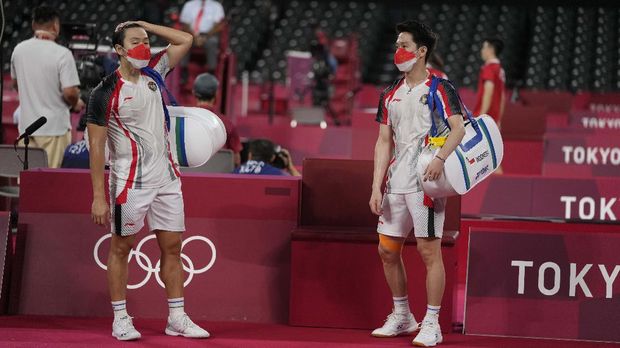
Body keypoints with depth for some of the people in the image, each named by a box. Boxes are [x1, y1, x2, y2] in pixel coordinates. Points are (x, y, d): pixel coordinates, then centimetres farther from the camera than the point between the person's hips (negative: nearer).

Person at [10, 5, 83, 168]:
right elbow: (69, 92, -18)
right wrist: (76, 104, 3)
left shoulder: (19, 50, 4)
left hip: (26, 126, 5)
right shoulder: (62, 54, -14)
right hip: (54, 127, -5)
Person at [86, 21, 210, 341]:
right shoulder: (105, 92, -10)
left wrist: (145, 25, 5)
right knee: (121, 247, 4)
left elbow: (185, 40, 15)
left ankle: (176, 318, 13)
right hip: (129, 182, -6)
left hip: (165, 178, 6)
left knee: (172, 246, 7)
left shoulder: (153, 72, 6)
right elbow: (96, 145, -10)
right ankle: (120, 318, 12)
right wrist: (98, 196, -13)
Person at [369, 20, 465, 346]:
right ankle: (402, 317, 25)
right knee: (387, 250, 11)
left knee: (429, 250, -7)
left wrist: (441, 158, -31)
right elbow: (384, 142, 14)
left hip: (426, 182, -7)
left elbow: (458, 129, -14)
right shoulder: (390, 95, 15)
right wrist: (376, 187, 6)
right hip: (396, 184, 7)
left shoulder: (440, 88, -3)